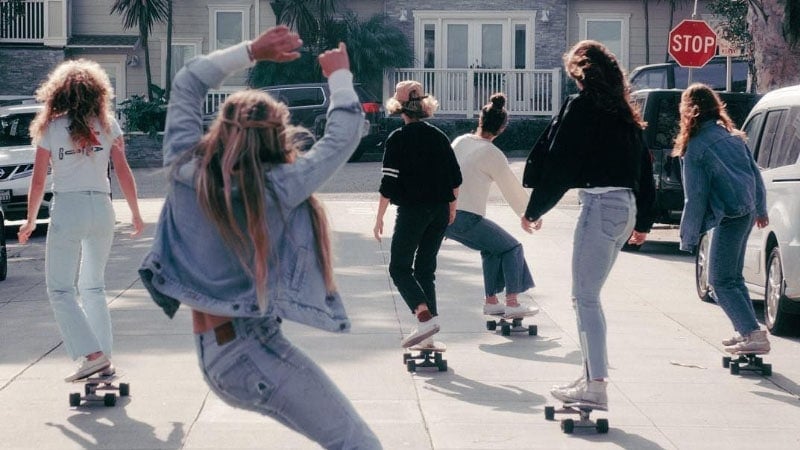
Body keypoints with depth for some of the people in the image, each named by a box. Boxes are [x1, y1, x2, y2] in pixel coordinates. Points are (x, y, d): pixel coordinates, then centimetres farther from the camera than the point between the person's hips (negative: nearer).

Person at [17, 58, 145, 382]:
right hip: (101, 209, 4)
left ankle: (93, 354, -11)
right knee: (94, 287, 17)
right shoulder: (107, 125, 3)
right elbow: (123, 172, 1)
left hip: (67, 209, -4)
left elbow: (38, 180, -3)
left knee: (61, 289, 3)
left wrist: (30, 221, 9)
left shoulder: (51, 128, -3)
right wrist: (135, 213, 11)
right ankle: (104, 359, 13)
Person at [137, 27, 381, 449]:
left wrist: (252, 51, 10)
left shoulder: (184, 168, 0)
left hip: (210, 354, 8)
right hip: (253, 351, -8)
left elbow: (187, 82, 13)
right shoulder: (275, 189, -14)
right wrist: (339, 76, 8)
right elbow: (342, 138, -7)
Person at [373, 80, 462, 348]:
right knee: (426, 268, 12)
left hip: (412, 210, -6)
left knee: (399, 267, 3)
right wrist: (451, 206, 23)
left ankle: (425, 316, -19)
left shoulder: (397, 139, -9)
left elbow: (389, 183, -11)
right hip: (440, 210, 6)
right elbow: (456, 177, 10)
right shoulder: (439, 137, 7)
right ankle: (428, 337, 9)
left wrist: (379, 218, -5)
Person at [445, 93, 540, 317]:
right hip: (466, 218, -7)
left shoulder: (460, 141, 8)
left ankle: (491, 301, 22)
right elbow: (512, 189, -2)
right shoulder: (492, 154, -11)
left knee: (491, 248, 23)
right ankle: (512, 303, 3)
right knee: (511, 248, 8)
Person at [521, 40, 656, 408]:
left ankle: (596, 385, -10)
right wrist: (643, 222, 25)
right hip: (626, 207, 8)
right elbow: (644, 166, 20)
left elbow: (558, 164, -10)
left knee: (585, 298, -6)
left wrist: (534, 210, -1)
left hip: (600, 205, -8)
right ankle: (591, 375, 17)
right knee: (589, 296, 16)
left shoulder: (582, 106, -7)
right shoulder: (623, 112, 17)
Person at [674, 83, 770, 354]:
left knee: (721, 282, -3)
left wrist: (688, 238, -5)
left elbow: (695, 197, -11)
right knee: (732, 277, 19)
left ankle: (754, 335, -14)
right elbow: (754, 173, 17)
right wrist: (761, 209, 29)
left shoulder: (695, 148, -10)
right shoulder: (731, 136, 11)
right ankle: (746, 331, 19)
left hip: (729, 217, -8)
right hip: (746, 212, 8)